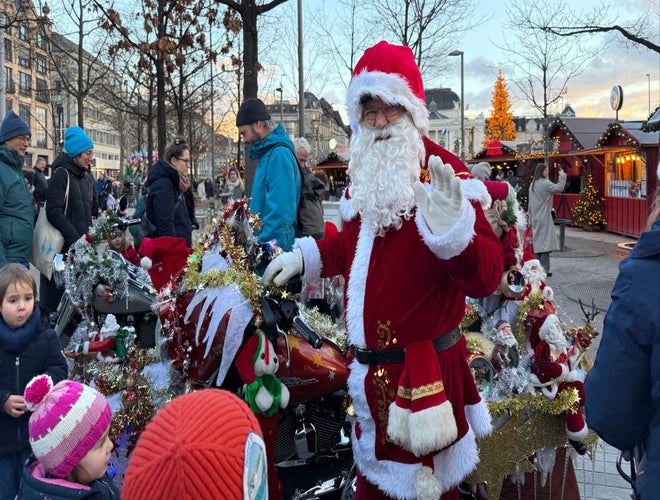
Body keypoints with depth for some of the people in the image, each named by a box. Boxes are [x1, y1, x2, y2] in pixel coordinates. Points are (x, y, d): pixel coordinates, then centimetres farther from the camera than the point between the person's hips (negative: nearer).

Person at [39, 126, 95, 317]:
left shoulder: (83, 177, 16)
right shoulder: (61, 174, -9)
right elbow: (54, 212, -18)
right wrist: (75, 240, -23)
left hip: (80, 245, 8)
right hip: (63, 245, -8)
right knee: (58, 293, -3)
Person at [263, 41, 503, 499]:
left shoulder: (443, 175, -17)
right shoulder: (365, 177, 8)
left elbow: (487, 276, -27)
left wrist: (451, 231, -44)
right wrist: (306, 257, 16)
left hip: (424, 375, -7)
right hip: (370, 374, 8)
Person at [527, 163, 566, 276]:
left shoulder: (532, 185, 13)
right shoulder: (545, 183, -12)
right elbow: (559, 188, -21)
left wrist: (531, 219, 18)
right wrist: (562, 175, -9)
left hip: (535, 217, 8)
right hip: (544, 216, -8)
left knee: (537, 242, 11)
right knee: (545, 242, -6)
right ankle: (545, 270, -8)